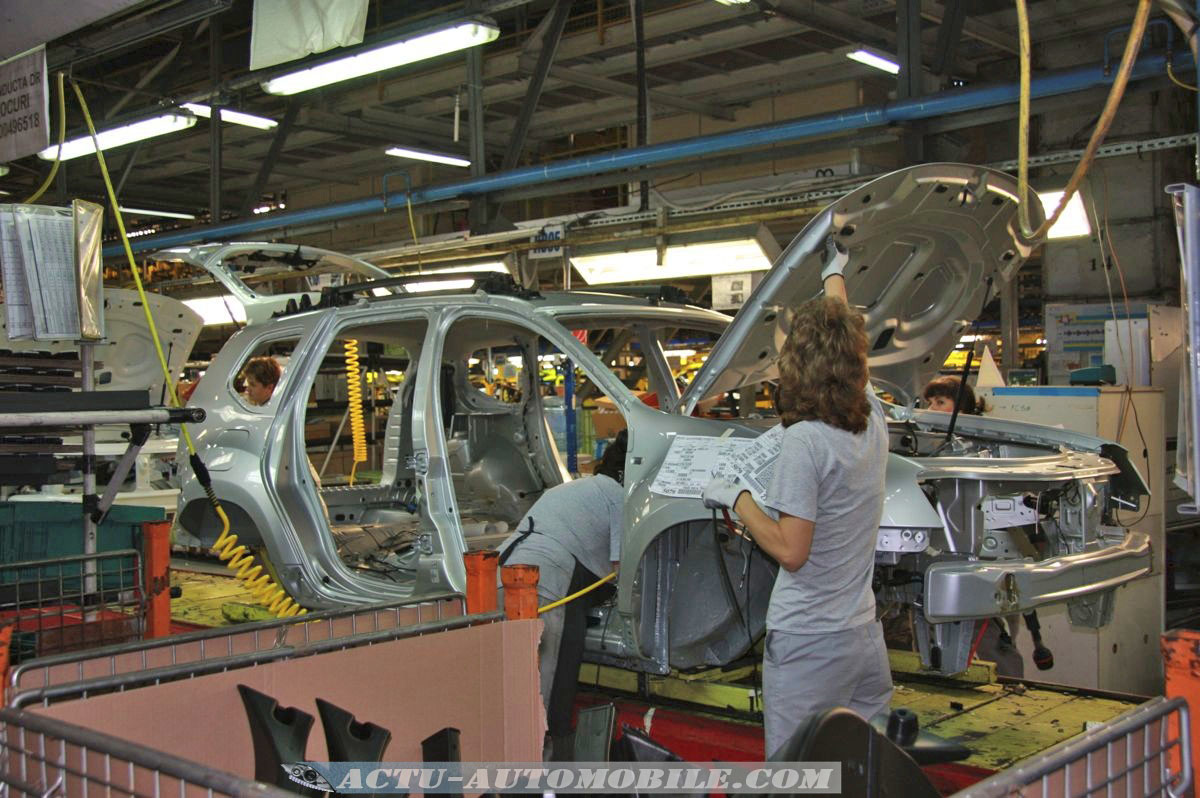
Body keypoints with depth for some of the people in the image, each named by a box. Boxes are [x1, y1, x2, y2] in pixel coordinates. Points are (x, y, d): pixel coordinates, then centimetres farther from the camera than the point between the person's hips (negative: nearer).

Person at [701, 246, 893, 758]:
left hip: (808, 643, -7)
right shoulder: (873, 420, 1)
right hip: (865, 634, 7)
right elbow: (844, 338, 20)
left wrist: (736, 498, -4)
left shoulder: (805, 439, -19)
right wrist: (834, 273, 36)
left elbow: (790, 552, -18)